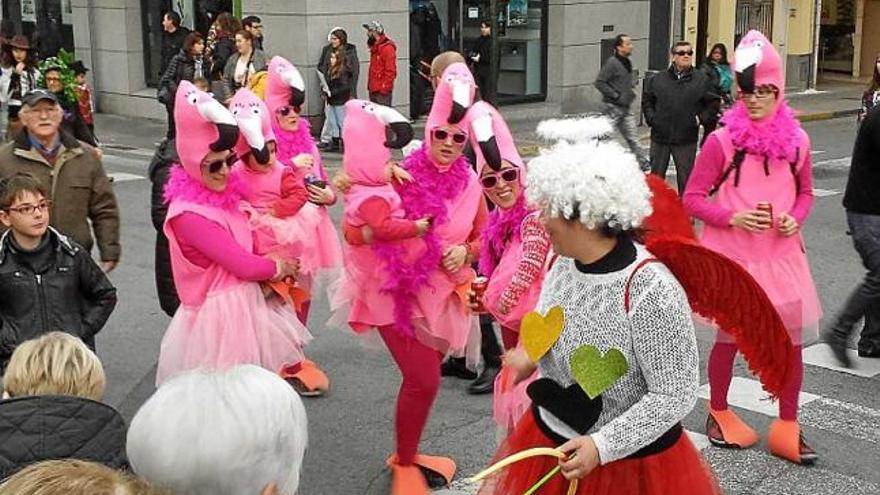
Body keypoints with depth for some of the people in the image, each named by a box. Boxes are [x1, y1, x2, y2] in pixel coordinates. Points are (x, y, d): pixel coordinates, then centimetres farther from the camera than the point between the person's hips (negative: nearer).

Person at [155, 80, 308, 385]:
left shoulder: (223, 193, 3)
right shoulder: (189, 214, -23)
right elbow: (244, 265, -21)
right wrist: (281, 267, -3)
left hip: (245, 301, 8)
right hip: (219, 314, -8)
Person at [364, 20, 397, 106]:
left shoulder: (387, 48, -12)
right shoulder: (374, 47, 16)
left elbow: (391, 71, -17)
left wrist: (384, 88, -19)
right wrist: (369, 85, 15)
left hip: (382, 92, -9)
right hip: (373, 91, 9)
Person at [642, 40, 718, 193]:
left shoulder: (702, 80, 0)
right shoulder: (657, 79, 3)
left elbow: (712, 104, 4)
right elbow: (647, 100, 14)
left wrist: (700, 119, -7)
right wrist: (651, 118, 1)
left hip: (686, 140, -1)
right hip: (660, 136, 2)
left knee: (685, 179, 6)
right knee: (656, 175, 11)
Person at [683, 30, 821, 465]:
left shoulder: (795, 139, 1)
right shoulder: (722, 140, -9)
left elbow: (804, 193, 15)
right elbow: (693, 198, -6)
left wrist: (795, 219, -6)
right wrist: (732, 217, -19)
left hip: (781, 253, 3)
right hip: (732, 254, -3)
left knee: (792, 337, 4)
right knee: (730, 336, 9)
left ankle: (787, 427, 21)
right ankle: (718, 413, 32)